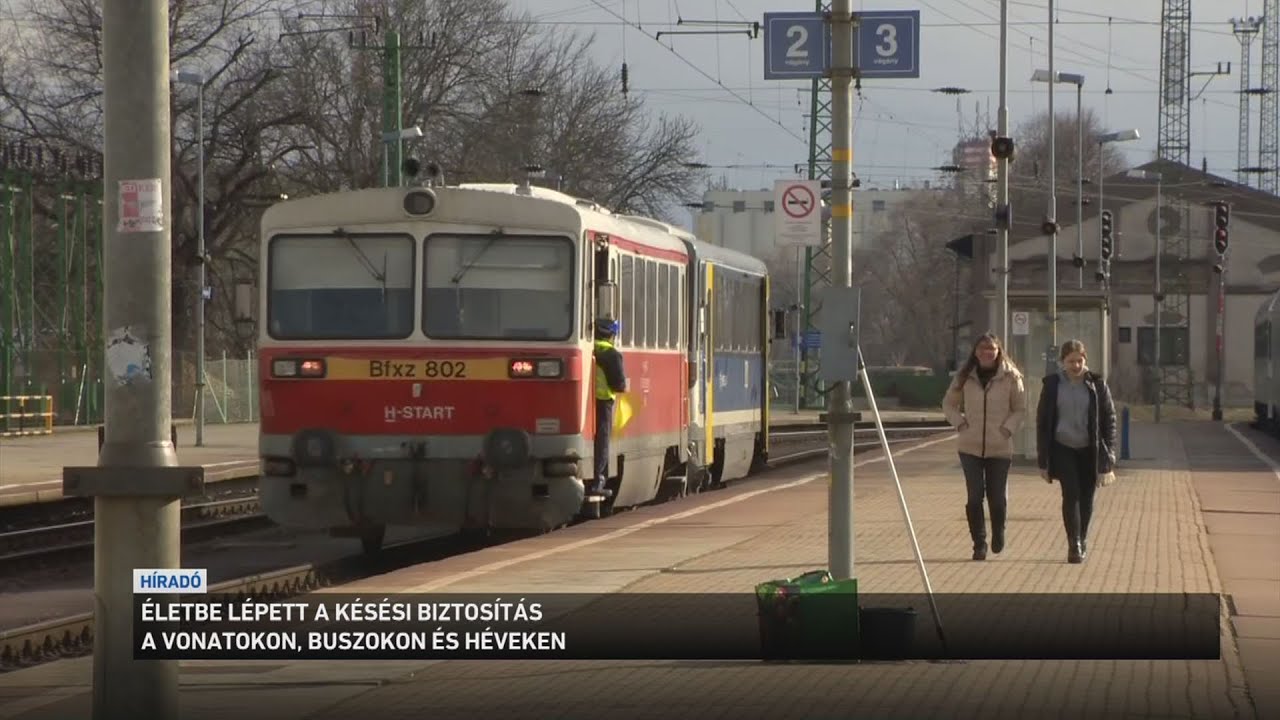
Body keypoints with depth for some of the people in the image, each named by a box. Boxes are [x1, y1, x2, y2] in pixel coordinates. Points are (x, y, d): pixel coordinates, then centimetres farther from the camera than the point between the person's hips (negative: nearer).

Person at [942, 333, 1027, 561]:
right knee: (975, 497, -3)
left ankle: (998, 532, 30)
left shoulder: (1010, 377, -1)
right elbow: (949, 403, 16)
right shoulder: (965, 377, 4)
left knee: (997, 497, 2)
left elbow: (1020, 409, 6)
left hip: (1000, 447, -1)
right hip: (970, 446, 1)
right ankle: (979, 544, 7)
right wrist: (960, 423, 1)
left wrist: (1008, 428, -8)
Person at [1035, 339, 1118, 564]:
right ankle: (1074, 546, -14)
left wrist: (1108, 453, -3)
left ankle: (1083, 539, 29)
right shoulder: (1053, 385, 0)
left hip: (1089, 451, 1)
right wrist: (1043, 459, -1)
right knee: (1071, 493, -14)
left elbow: (1109, 418, 3)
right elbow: (1042, 421, 3)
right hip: (1063, 448, -1)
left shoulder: (1097, 384, 0)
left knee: (1086, 496, 8)